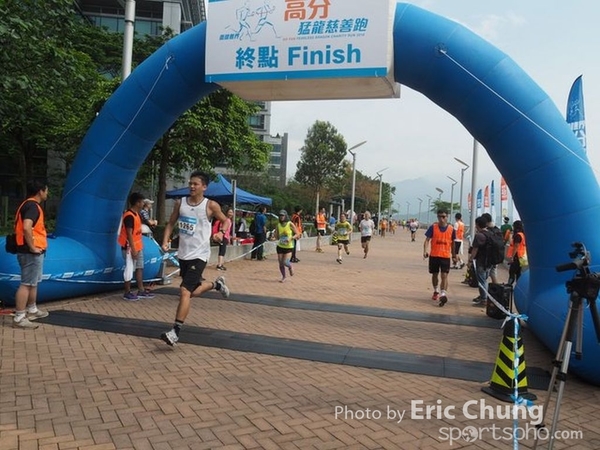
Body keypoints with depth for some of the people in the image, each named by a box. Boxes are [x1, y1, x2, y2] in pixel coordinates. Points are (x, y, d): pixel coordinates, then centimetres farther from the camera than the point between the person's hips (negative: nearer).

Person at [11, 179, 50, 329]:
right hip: (31, 253, -10)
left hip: (33, 251, 10)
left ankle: (32, 310, 32)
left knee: (33, 282, 20)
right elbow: (26, 227, -31)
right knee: (26, 284, -8)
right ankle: (19, 318, -6)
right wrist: (32, 247, -22)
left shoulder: (29, 205, 16)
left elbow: (25, 227, 23)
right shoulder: (32, 206, -16)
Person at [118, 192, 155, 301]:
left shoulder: (136, 214, 10)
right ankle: (127, 293, 9)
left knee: (139, 268, 13)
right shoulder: (129, 216, -20)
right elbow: (129, 234, -23)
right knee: (130, 269, -1)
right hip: (130, 248, -10)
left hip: (138, 246, 10)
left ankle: (141, 291, 21)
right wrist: (133, 249, -23)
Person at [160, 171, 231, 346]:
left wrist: (221, 233, -15)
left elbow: (226, 220, 5)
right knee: (193, 291, 19)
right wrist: (165, 241, -1)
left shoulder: (211, 205, -8)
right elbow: (171, 223, 13)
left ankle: (175, 332, -9)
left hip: (199, 255, -6)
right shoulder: (180, 203, 4)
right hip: (183, 254, 6)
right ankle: (216, 284, 48)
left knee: (185, 291, -15)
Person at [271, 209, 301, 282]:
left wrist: (291, 238, -22)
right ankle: (283, 277, 25)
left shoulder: (290, 224, -10)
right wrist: (273, 238, -16)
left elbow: (297, 234, -7)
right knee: (280, 263, 5)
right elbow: (277, 236, 6)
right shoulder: (278, 225, 1)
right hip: (280, 246, 4)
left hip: (288, 247, -4)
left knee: (285, 262, -14)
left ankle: (290, 267, 21)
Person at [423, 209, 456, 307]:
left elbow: (452, 243, 12)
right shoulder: (433, 227, -3)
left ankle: (443, 295, -15)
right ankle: (436, 291, 36)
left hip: (445, 256, -1)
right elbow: (427, 240, -5)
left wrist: (453, 255, 18)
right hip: (434, 255, 1)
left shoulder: (451, 229, 1)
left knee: (444, 276, -10)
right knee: (434, 274, 15)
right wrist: (425, 251, -20)